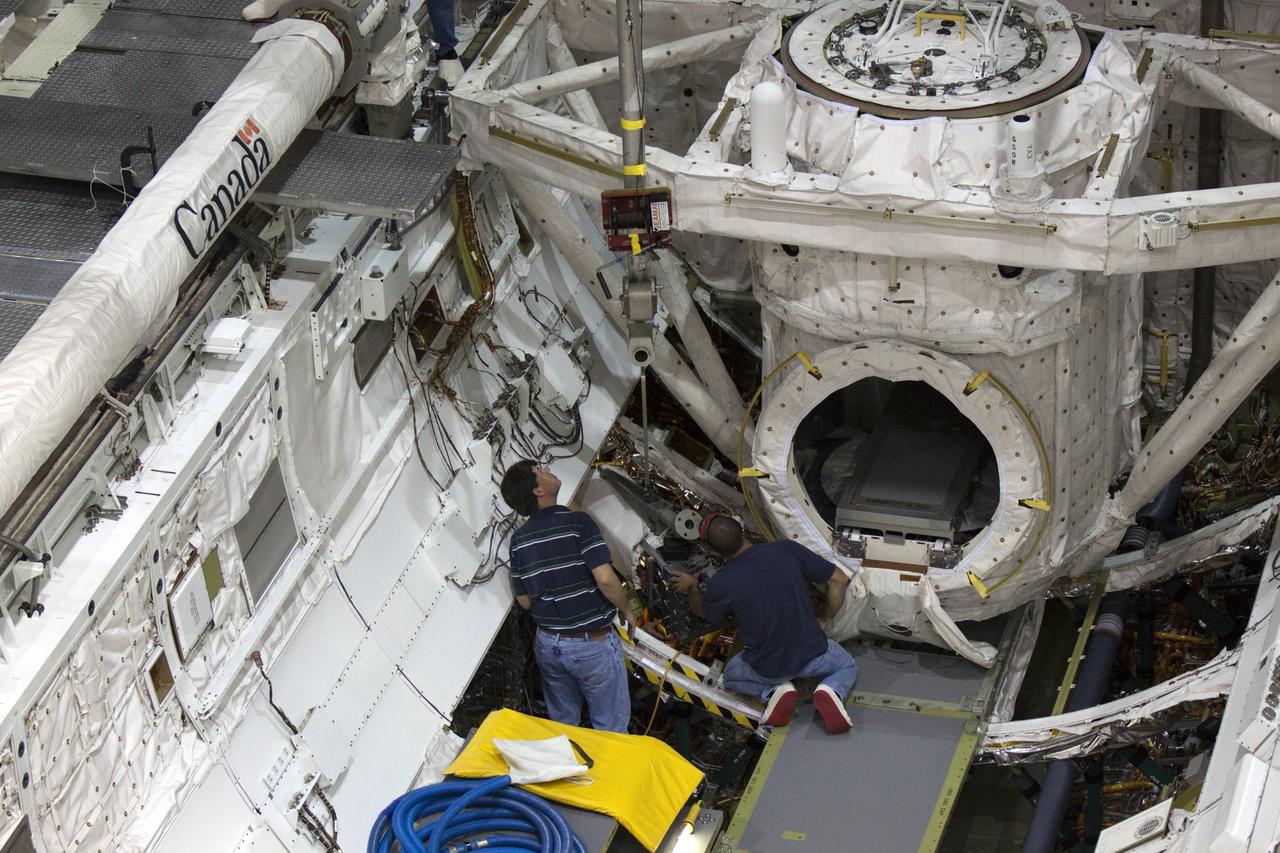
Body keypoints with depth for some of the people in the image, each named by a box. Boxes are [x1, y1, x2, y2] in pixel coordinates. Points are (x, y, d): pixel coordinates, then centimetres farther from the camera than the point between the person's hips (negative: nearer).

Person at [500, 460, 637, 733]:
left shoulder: (519, 538, 0)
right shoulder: (577, 522, -18)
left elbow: (524, 601, 5)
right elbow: (605, 578, -25)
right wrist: (626, 610, -7)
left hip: (548, 645, 6)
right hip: (592, 643, -6)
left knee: (562, 724, 22)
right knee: (610, 728, 9)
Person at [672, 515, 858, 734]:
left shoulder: (720, 585, -16)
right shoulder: (787, 550, -13)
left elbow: (704, 612, 9)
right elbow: (839, 580, -4)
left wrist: (691, 588, 30)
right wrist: (826, 621, 12)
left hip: (767, 669, 0)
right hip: (813, 654, 0)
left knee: (732, 675, 34)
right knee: (847, 667, 33)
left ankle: (774, 691, 2)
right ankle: (831, 691, -3)